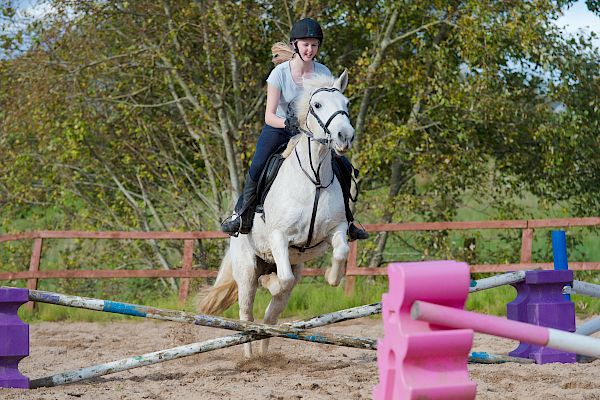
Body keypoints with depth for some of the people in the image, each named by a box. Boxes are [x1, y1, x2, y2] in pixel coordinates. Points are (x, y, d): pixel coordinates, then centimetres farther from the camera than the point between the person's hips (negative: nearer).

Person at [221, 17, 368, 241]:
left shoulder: (323, 73, -10)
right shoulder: (279, 74, -19)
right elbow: (269, 116, -24)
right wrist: (287, 122, -45)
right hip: (278, 130, -3)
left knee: (343, 167, -12)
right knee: (257, 168, -26)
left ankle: (346, 221, 7)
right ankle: (241, 215, -5)